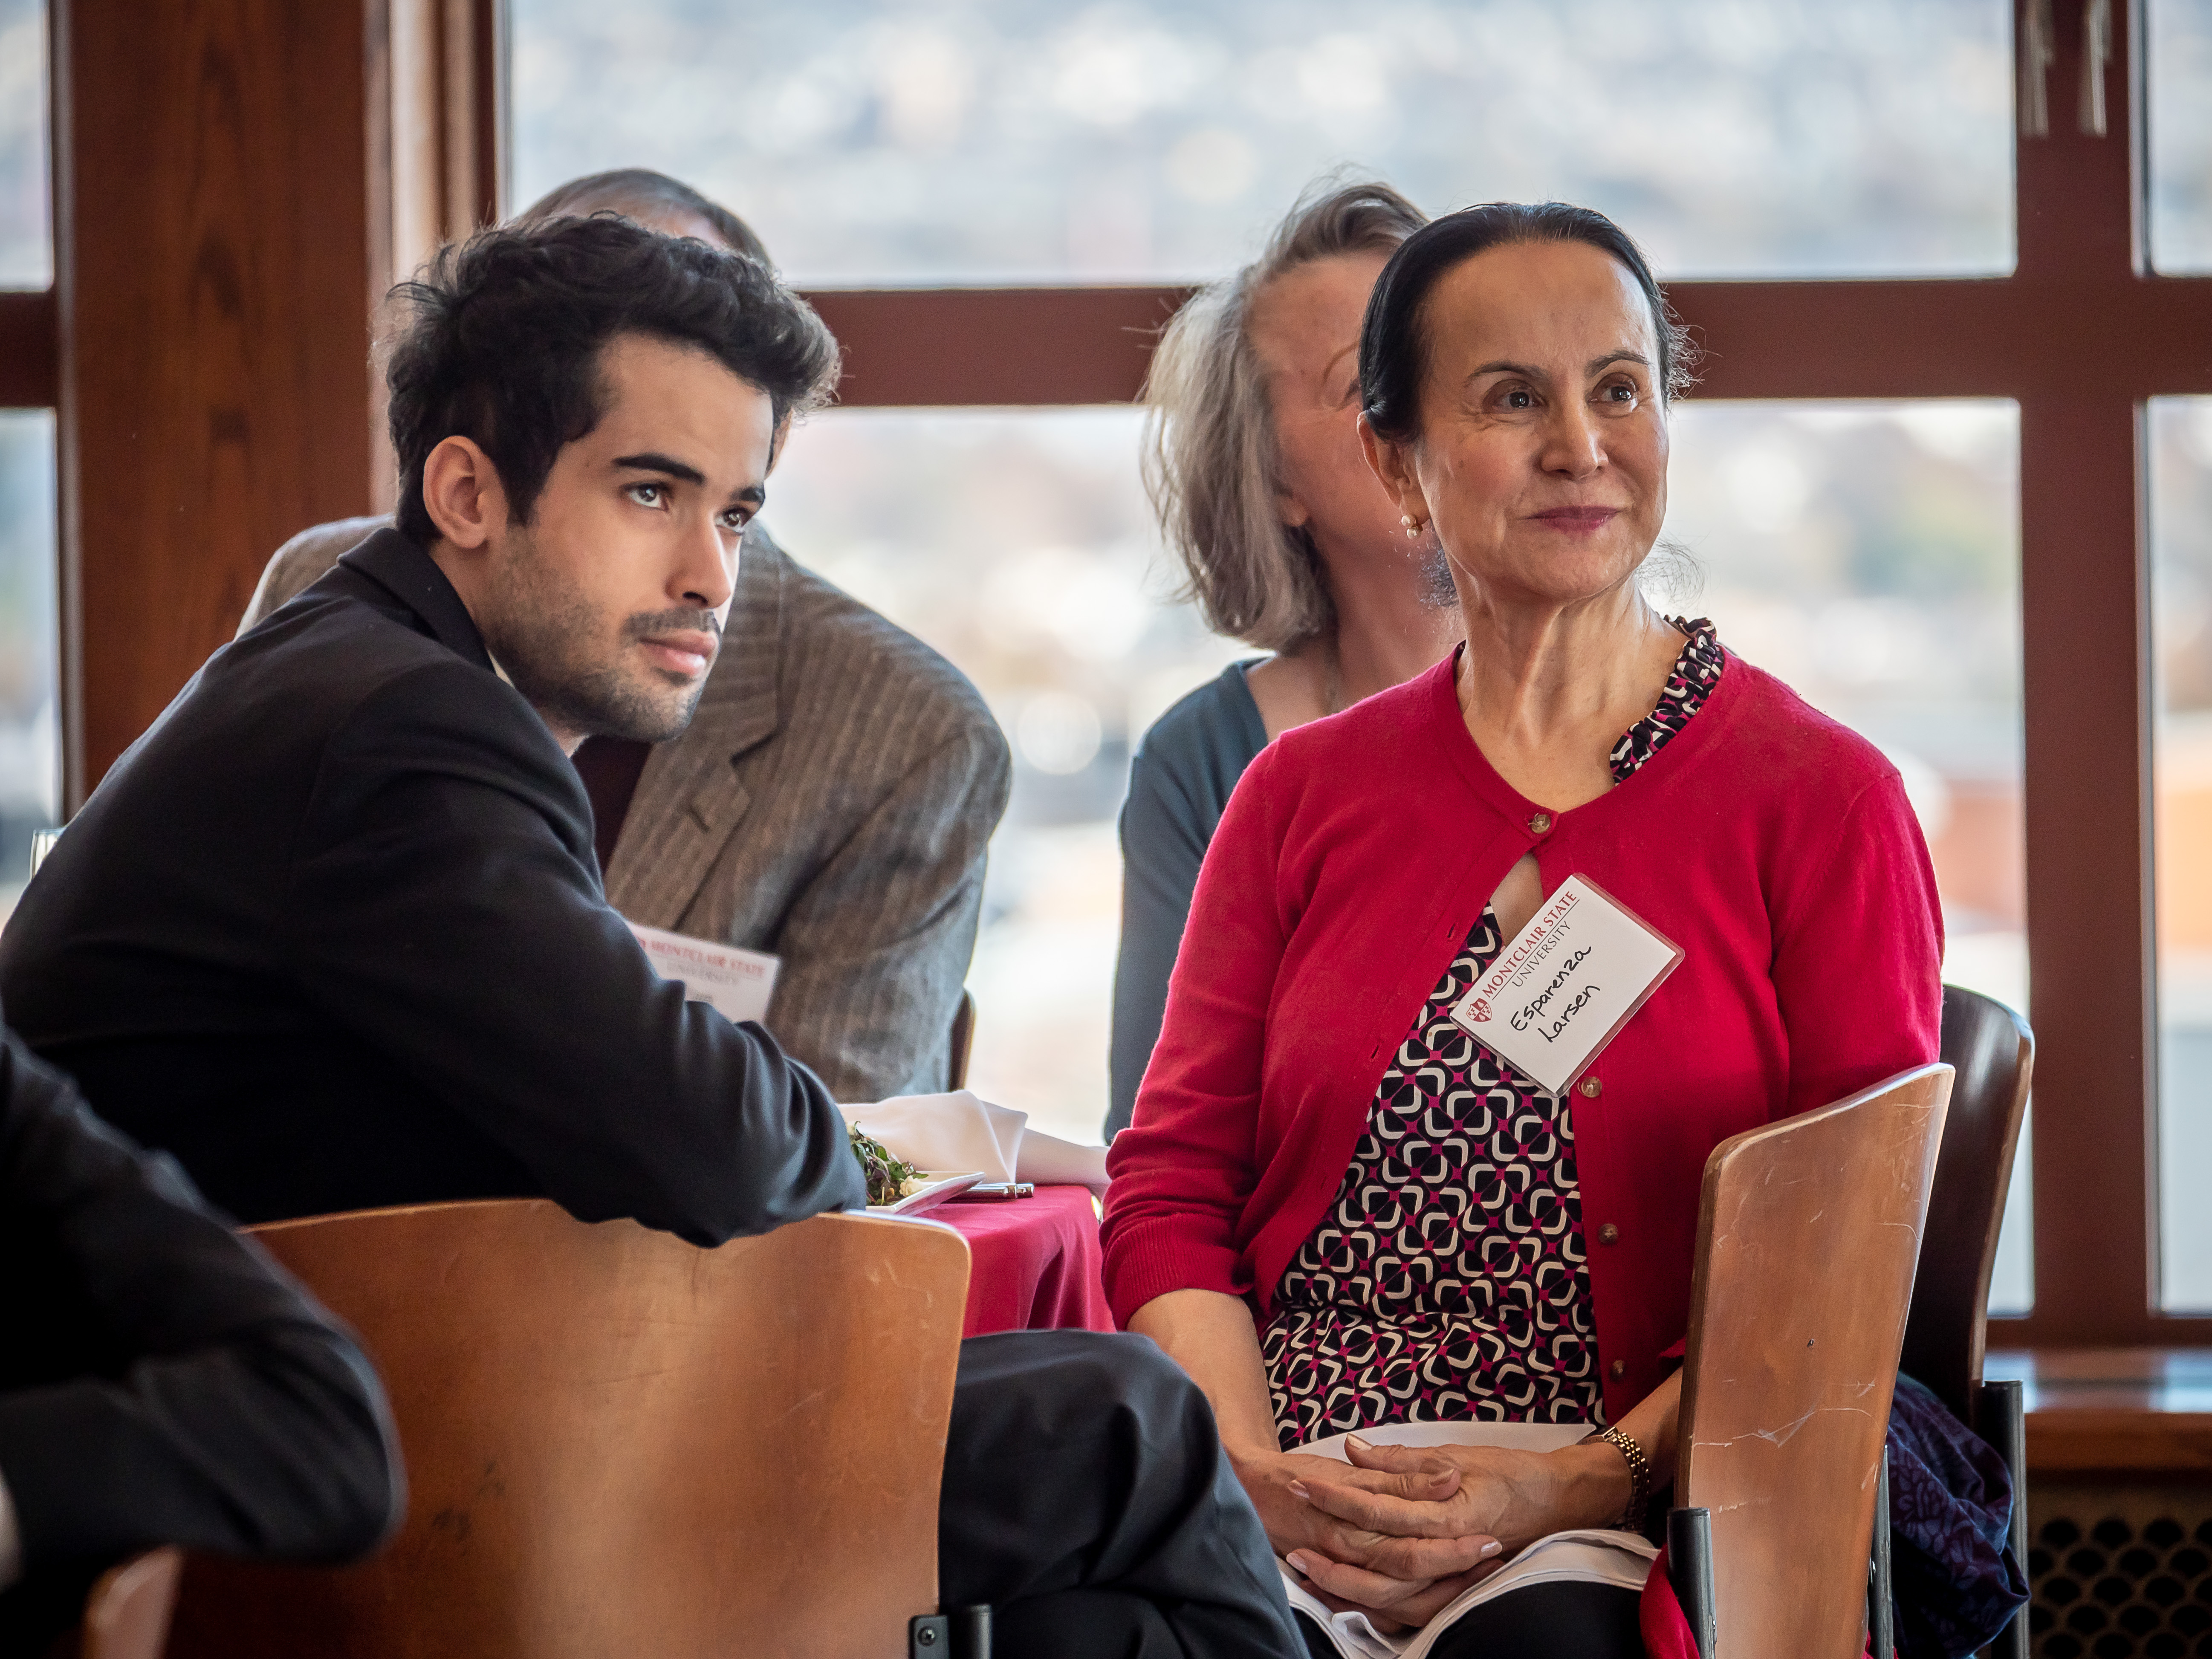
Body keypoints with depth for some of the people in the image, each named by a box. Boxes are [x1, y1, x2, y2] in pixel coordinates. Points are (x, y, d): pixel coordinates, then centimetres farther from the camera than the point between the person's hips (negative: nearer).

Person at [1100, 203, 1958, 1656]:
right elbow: (1170, 1186, 13)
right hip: (1289, 1543, 2)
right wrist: (1258, 1479, -7)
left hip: (1632, 1542, -2)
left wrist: (1583, 1488, -13)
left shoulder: (1821, 800, 6)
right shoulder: (1304, 797, 17)